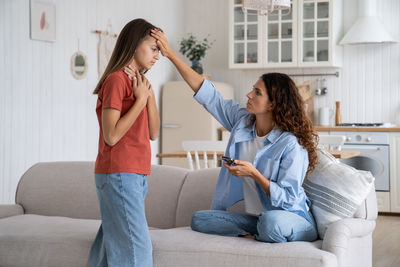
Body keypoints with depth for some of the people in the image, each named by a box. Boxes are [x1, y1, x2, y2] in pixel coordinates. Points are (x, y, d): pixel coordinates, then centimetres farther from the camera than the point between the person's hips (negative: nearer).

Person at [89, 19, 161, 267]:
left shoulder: (137, 82, 15)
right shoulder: (116, 80, -12)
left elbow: (153, 133, 12)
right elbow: (111, 135, -19)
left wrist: (150, 94, 1)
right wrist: (141, 99, -14)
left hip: (135, 175, 9)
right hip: (119, 174, -9)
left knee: (113, 243, 12)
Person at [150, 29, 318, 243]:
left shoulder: (292, 145, -19)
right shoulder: (242, 121, 1)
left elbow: (288, 199, -19)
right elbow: (206, 93, 2)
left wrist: (254, 174, -26)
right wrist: (170, 54, 0)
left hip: (294, 221, -6)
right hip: (255, 217, 6)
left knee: (271, 222, -40)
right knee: (199, 219, -9)